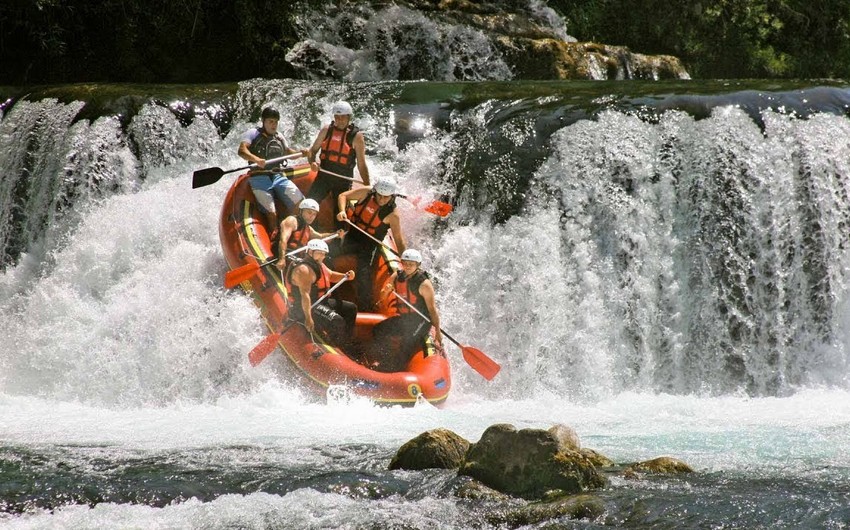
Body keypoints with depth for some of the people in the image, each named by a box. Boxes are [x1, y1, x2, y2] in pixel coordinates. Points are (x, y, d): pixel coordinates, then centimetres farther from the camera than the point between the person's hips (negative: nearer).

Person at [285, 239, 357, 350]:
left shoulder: (318, 265, 11)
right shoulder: (304, 270, -22)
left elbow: (330, 275, 28)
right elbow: (305, 294, -32)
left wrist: (345, 276, 6)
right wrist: (308, 318, -41)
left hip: (320, 302, 11)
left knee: (351, 309, 16)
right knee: (337, 322, -29)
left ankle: (347, 343, 21)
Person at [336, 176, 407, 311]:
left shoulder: (392, 215, -19)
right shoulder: (366, 193, -12)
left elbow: (399, 240, -15)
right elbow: (343, 196, -3)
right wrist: (342, 211, -23)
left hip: (368, 245, -4)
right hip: (351, 235, 4)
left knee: (363, 272, -14)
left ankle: (366, 306, -1)